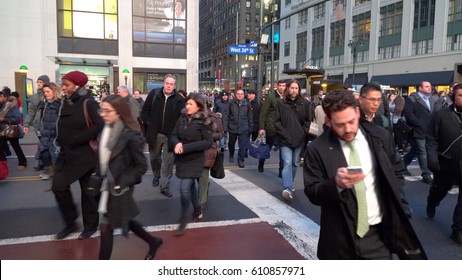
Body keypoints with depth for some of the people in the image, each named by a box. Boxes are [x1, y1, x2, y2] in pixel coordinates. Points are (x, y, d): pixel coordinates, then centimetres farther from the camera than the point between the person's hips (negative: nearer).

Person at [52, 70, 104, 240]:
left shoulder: (88, 103, -16)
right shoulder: (65, 102, 6)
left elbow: (100, 126, -24)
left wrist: (77, 139, -20)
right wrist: (61, 141, 5)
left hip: (85, 154, -7)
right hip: (67, 153, 7)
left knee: (87, 191, 5)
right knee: (58, 186, 2)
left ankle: (90, 226, 23)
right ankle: (70, 223, 20)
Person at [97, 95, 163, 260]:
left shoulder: (130, 135, -20)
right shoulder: (107, 130, 1)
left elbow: (142, 166, -15)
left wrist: (122, 183, -17)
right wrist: (101, 177, 5)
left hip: (118, 187, -7)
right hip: (108, 184, 7)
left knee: (106, 226, 3)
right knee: (124, 220, 20)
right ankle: (153, 241, 42)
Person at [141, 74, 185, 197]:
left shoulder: (179, 100, -6)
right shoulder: (154, 94, -1)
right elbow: (145, 110, 6)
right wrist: (147, 123, 0)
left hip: (170, 135, -2)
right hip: (154, 133, 2)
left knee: (168, 161, 1)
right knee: (154, 157, 20)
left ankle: (165, 186, 11)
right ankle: (157, 175, 47)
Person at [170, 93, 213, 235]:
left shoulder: (203, 122, -12)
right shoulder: (182, 119, 3)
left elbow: (208, 142, -16)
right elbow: (173, 135, 5)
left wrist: (186, 147, -22)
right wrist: (176, 144, -19)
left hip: (194, 160, -5)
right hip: (181, 159, 6)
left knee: (184, 188, -10)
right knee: (190, 186, 18)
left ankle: (183, 220, 7)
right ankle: (198, 210, 40)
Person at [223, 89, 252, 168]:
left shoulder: (247, 104, 0)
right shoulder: (231, 103, -5)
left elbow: (250, 117, 7)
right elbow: (226, 115, -5)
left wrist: (250, 128, 7)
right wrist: (225, 126, -10)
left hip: (243, 129, 0)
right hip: (232, 128, 0)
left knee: (243, 146, -6)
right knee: (231, 143, 19)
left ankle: (241, 160, 6)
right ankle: (231, 155, 43)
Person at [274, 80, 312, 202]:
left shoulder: (305, 103, 2)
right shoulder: (281, 103, -1)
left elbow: (308, 120, 5)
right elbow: (277, 121, -1)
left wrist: (302, 133, -3)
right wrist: (283, 134, -9)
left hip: (299, 139, 3)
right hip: (285, 139, -2)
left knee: (295, 163, 14)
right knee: (287, 163, -13)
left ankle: (290, 184, 33)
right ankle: (287, 189, -21)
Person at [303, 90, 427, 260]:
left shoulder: (381, 137, -2)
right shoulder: (317, 149, -11)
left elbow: (396, 174, 10)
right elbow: (312, 193, -9)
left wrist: (401, 213, 4)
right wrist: (336, 183, -27)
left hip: (379, 234, 2)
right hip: (340, 239, -1)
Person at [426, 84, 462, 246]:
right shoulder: (440, 115, -8)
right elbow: (431, 139, -8)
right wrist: (432, 157, -19)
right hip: (445, 163, -1)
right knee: (439, 190, 22)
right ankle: (431, 205, 54)